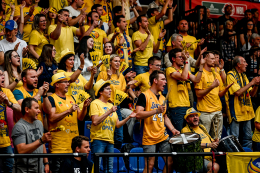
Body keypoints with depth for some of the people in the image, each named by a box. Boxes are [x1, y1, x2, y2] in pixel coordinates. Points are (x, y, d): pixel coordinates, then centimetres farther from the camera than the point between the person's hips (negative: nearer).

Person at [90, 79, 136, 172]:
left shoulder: (111, 105, 17)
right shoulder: (95, 103, -2)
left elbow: (117, 124, 14)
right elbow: (95, 121, -16)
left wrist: (129, 117, 1)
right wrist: (109, 112, -17)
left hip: (110, 140, 7)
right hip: (98, 139, -7)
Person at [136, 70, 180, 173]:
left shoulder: (163, 98, 15)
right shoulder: (144, 96, -7)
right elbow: (138, 114, -18)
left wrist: (172, 129, 7)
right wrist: (156, 111, -24)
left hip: (163, 137, 6)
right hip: (149, 138, -6)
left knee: (170, 162, 4)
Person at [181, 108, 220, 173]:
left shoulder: (202, 127, 23)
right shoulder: (185, 130, -2)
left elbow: (211, 140, 29)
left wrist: (214, 142, 4)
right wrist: (208, 145, -28)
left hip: (212, 156, 8)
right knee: (215, 167, -33)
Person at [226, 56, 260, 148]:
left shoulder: (244, 76, 15)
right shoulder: (230, 75, -9)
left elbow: (252, 94, 14)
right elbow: (238, 92, -21)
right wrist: (251, 83, -15)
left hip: (246, 112, 8)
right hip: (236, 112, -8)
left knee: (247, 137, 12)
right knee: (234, 139, -4)